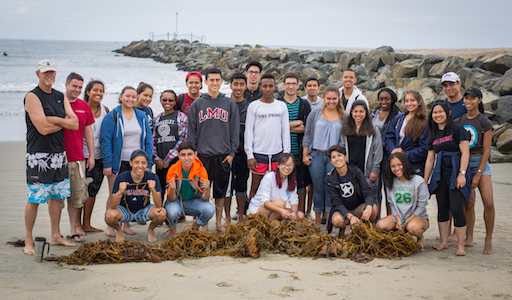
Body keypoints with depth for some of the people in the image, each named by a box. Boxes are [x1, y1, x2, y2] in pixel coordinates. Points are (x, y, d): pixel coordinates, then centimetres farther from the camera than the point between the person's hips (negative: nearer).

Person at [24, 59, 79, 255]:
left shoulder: (60, 97, 13)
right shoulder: (32, 97, -9)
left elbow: (75, 123, 4)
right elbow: (43, 128, -18)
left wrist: (54, 119, -11)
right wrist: (64, 123, -4)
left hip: (59, 154, 7)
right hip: (39, 156, -7)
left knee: (56, 196, 12)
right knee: (34, 199, -4)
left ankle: (56, 236, 23)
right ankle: (29, 241, 5)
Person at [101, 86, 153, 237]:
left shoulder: (142, 116, 8)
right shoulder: (112, 116, -3)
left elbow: (148, 141, 9)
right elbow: (106, 141, -6)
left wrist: (148, 163, 2)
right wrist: (107, 164, -12)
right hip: (118, 162, -3)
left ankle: (126, 224, 20)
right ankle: (110, 227, 9)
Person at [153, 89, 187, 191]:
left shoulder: (181, 117, 2)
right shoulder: (157, 119, 16)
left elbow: (182, 139, -6)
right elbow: (153, 140, 15)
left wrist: (168, 159, -9)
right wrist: (156, 158, -1)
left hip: (176, 160, -4)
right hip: (160, 163, 4)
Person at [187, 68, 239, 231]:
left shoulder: (230, 103, 7)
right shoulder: (197, 104, 6)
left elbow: (234, 130, 6)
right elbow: (191, 130, 6)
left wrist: (232, 152, -1)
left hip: (223, 154, 1)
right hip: (203, 154, 0)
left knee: (221, 188, 6)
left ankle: (219, 221, 18)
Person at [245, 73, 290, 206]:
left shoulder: (282, 106, 10)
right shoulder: (253, 106, 3)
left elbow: (285, 131, 11)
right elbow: (248, 131, 1)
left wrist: (286, 154, 4)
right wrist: (249, 155, -5)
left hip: (277, 153, 2)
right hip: (258, 153, -2)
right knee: (255, 188, 0)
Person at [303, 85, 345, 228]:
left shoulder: (344, 116, 6)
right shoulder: (315, 113, 5)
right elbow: (307, 135, 8)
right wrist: (305, 155, 2)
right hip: (316, 156, 0)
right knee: (318, 189, 4)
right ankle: (317, 221, 15)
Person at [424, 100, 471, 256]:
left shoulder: (457, 129, -4)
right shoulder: (433, 134, 14)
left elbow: (465, 152, -9)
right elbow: (429, 160, 16)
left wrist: (462, 174, -17)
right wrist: (425, 182, 14)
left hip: (456, 174, -6)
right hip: (440, 175, 6)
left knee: (456, 209, -9)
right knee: (442, 208, 8)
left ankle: (460, 245, -2)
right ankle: (443, 242, 17)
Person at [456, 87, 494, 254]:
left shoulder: (485, 123, -6)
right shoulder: (459, 121, 7)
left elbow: (486, 150, -7)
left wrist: (478, 174, -12)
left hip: (480, 162, -3)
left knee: (488, 202, -14)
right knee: (468, 204, 4)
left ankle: (488, 240, -1)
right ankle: (469, 239, 14)